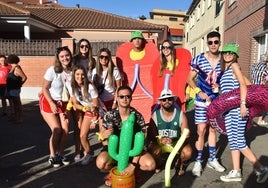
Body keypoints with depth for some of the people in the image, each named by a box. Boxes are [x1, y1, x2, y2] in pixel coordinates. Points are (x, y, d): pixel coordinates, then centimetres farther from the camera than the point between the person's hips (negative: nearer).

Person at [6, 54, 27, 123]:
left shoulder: (16, 68, -17)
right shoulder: (13, 68, 11)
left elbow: (24, 77, -21)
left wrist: (19, 84, -11)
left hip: (14, 89, -10)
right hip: (11, 89, 10)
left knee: (17, 104, -1)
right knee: (13, 104, 18)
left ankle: (20, 119, 8)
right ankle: (16, 117, 30)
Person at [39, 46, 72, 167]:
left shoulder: (72, 71, -10)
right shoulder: (52, 70, -19)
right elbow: (44, 88, -12)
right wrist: (52, 104, -18)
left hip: (63, 103, 4)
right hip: (48, 102, -3)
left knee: (65, 130, -3)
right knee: (57, 130, -8)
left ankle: (60, 154, 20)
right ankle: (52, 156, 14)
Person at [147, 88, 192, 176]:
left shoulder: (181, 115, -12)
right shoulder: (155, 116, -12)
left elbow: (186, 135, -14)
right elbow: (150, 135, -11)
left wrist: (173, 141, -33)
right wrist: (160, 140, -33)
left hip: (176, 143, 0)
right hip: (159, 143, 0)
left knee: (188, 152, -28)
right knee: (153, 151, -32)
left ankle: (179, 163, 11)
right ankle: (158, 164, 8)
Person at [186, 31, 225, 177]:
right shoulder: (199, 59, -10)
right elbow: (190, 79, -5)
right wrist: (199, 92, -16)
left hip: (216, 100, 3)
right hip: (202, 100, -3)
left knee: (213, 129, 15)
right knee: (201, 131, -2)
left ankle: (212, 159, 28)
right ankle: (198, 161, 11)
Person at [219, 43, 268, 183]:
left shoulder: (234, 66, -2)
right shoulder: (224, 70, 19)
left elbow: (243, 84, -13)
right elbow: (226, 90, 14)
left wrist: (243, 104, -22)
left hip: (238, 108, -8)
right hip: (228, 109, 8)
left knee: (239, 141, -6)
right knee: (232, 141, 9)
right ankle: (236, 172, 17)